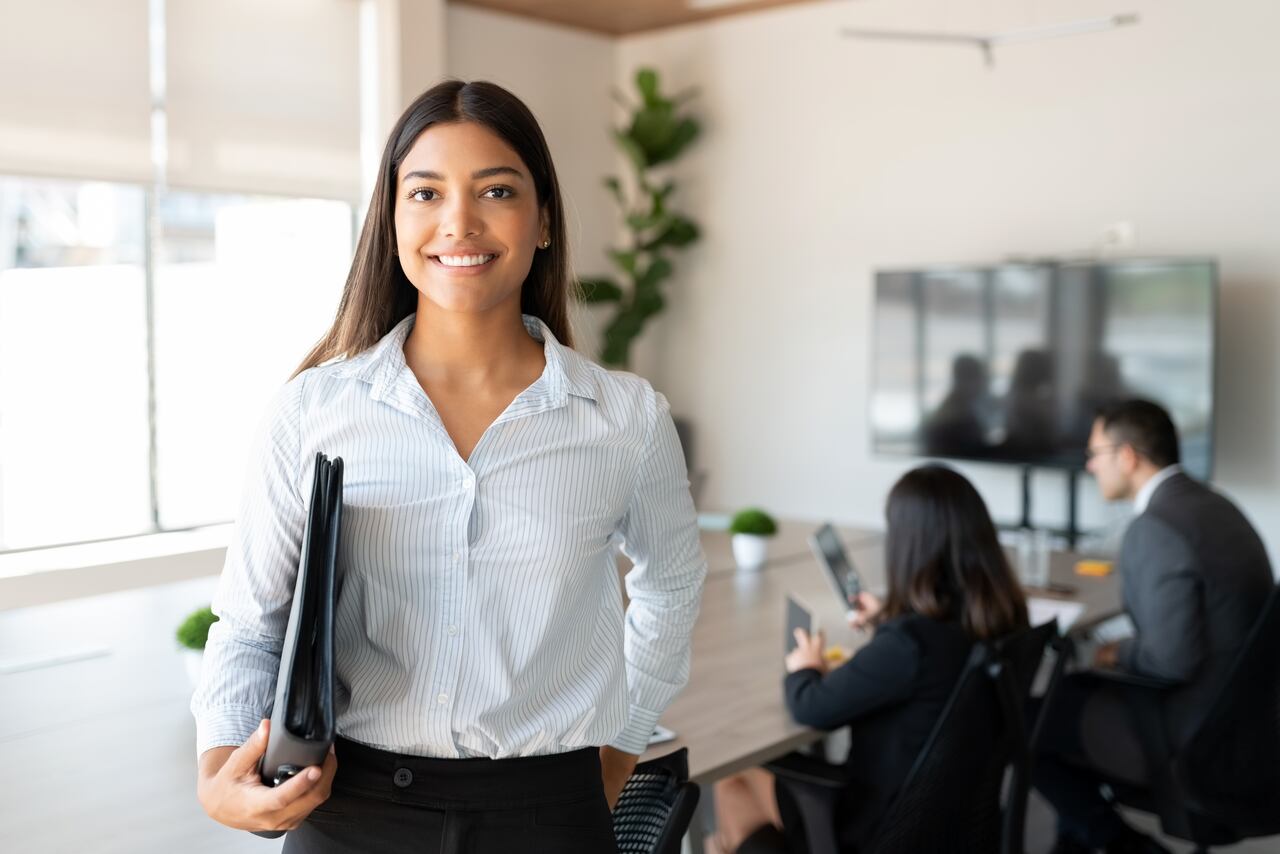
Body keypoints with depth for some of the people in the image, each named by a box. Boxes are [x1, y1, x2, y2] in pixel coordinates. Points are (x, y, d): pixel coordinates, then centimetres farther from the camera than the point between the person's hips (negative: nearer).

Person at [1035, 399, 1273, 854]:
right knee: (1074, 688, 24)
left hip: (1193, 735, -9)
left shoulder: (1155, 528, -24)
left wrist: (1121, 655, -8)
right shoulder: (1208, 503, 6)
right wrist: (1132, 647, 7)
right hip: (1238, 712, 9)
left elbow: (1172, 659, -28)